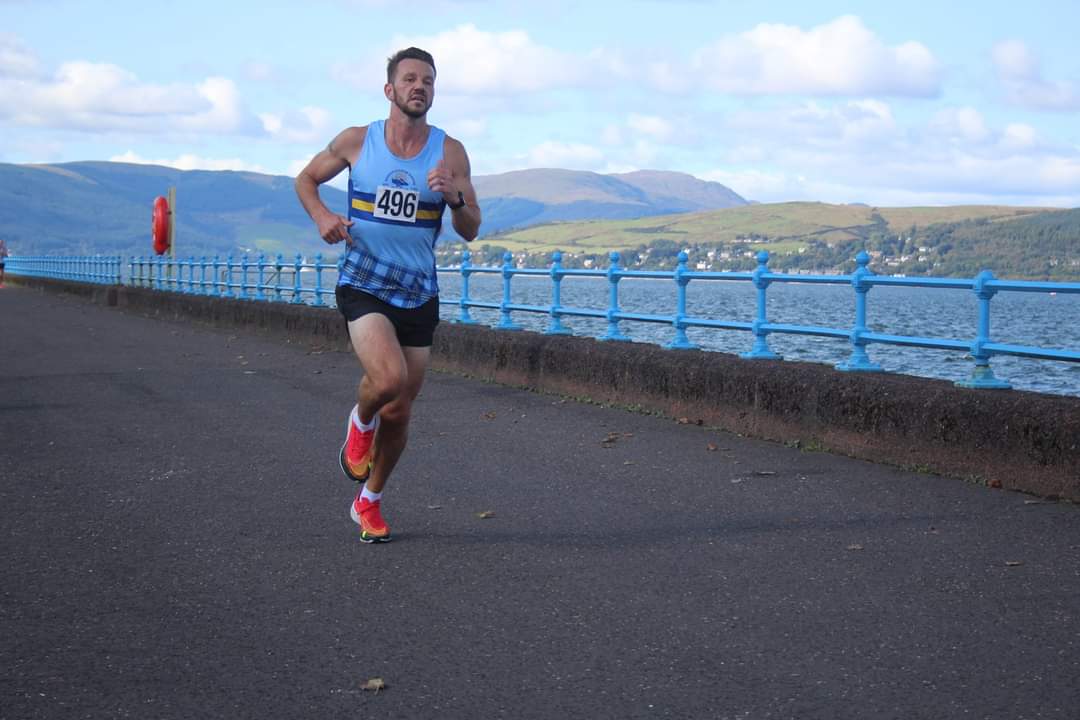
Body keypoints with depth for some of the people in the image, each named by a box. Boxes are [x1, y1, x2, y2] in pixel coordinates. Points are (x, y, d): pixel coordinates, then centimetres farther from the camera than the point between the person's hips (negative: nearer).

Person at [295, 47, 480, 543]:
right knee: (389, 379, -29)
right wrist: (321, 216, -8)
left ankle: (369, 502, 32)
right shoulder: (357, 141, -2)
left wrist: (455, 197, -23)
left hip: (418, 295, 3)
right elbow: (306, 179, 13)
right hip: (362, 286, -2)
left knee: (398, 413, 9)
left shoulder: (450, 152, -1)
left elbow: (470, 231, -1)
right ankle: (359, 423, 7)